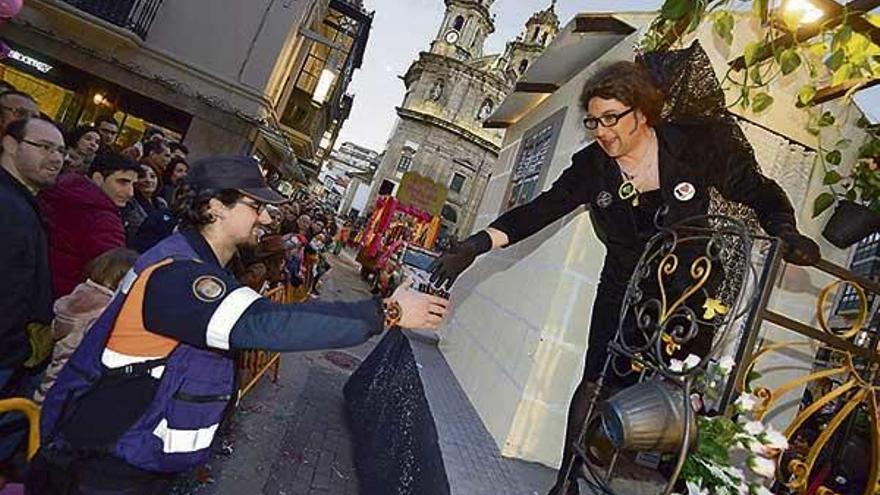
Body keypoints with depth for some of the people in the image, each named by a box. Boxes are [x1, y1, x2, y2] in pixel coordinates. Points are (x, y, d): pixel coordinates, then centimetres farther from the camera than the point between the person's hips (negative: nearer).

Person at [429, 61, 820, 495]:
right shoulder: (591, 166, -6)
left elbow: (757, 191, 0)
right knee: (596, 385, -1)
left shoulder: (699, 145, -11)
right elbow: (541, 210, -14)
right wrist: (477, 244, -27)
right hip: (623, 292, 1)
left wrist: (784, 231, -21)